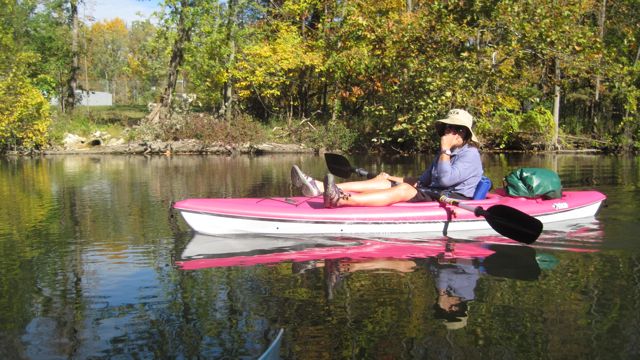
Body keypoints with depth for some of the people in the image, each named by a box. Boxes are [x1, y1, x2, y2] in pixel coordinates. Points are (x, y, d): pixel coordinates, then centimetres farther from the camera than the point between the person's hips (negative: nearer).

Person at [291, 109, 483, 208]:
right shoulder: (445, 153, 26)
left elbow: (445, 179, -22)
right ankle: (320, 187, -22)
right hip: (433, 194, 9)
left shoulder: (470, 154, -4)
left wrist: (445, 149, -14)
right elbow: (422, 181, 26)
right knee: (382, 182, -6)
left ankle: (342, 200, -53)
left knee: (403, 190, -32)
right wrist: (392, 178, 16)